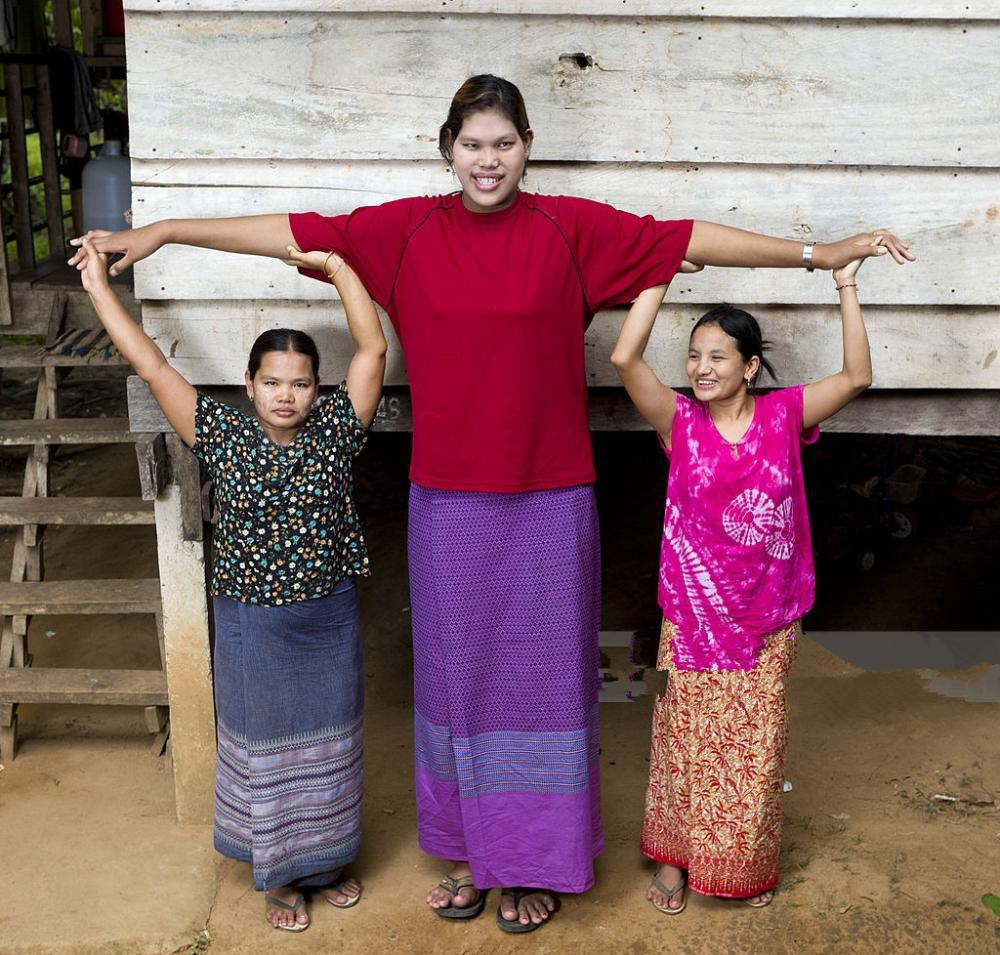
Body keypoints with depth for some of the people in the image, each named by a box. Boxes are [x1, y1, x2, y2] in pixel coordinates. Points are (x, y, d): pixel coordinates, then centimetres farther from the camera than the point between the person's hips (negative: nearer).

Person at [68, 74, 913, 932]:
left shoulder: (571, 229, -2)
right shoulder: (408, 230, 1)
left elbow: (686, 238, -3)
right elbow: (294, 233, 2)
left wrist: (817, 253, -3)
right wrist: (159, 232, 2)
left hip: (549, 501, -1)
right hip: (449, 502, 2)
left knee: (542, 676, 8)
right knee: (457, 674, 13)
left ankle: (537, 865, 26)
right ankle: (471, 853, 31)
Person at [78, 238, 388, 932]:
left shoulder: (334, 430, -8)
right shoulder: (224, 437, -9)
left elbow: (373, 349, -13)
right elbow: (151, 365, -11)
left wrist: (337, 266, -14)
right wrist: (99, 285, -11)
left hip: (330, 620, 1)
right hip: (254, 627, -1)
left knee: (329, 747, 17)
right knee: (264, 750, 14)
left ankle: (326, 861, 38)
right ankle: (278, 876, 33)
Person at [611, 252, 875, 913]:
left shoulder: (784, 415, -3)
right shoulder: (680, 423, -7)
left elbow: (857, 377, -13)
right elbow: (626, 358, -21)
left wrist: (847, 287, -16)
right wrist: (663, 273, -18)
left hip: (768, 621, 1)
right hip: (692, 617, -1)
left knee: (755, 751, 12)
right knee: (686, 743, 11)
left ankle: (751, 867, 33)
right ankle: (674, 858, 30)